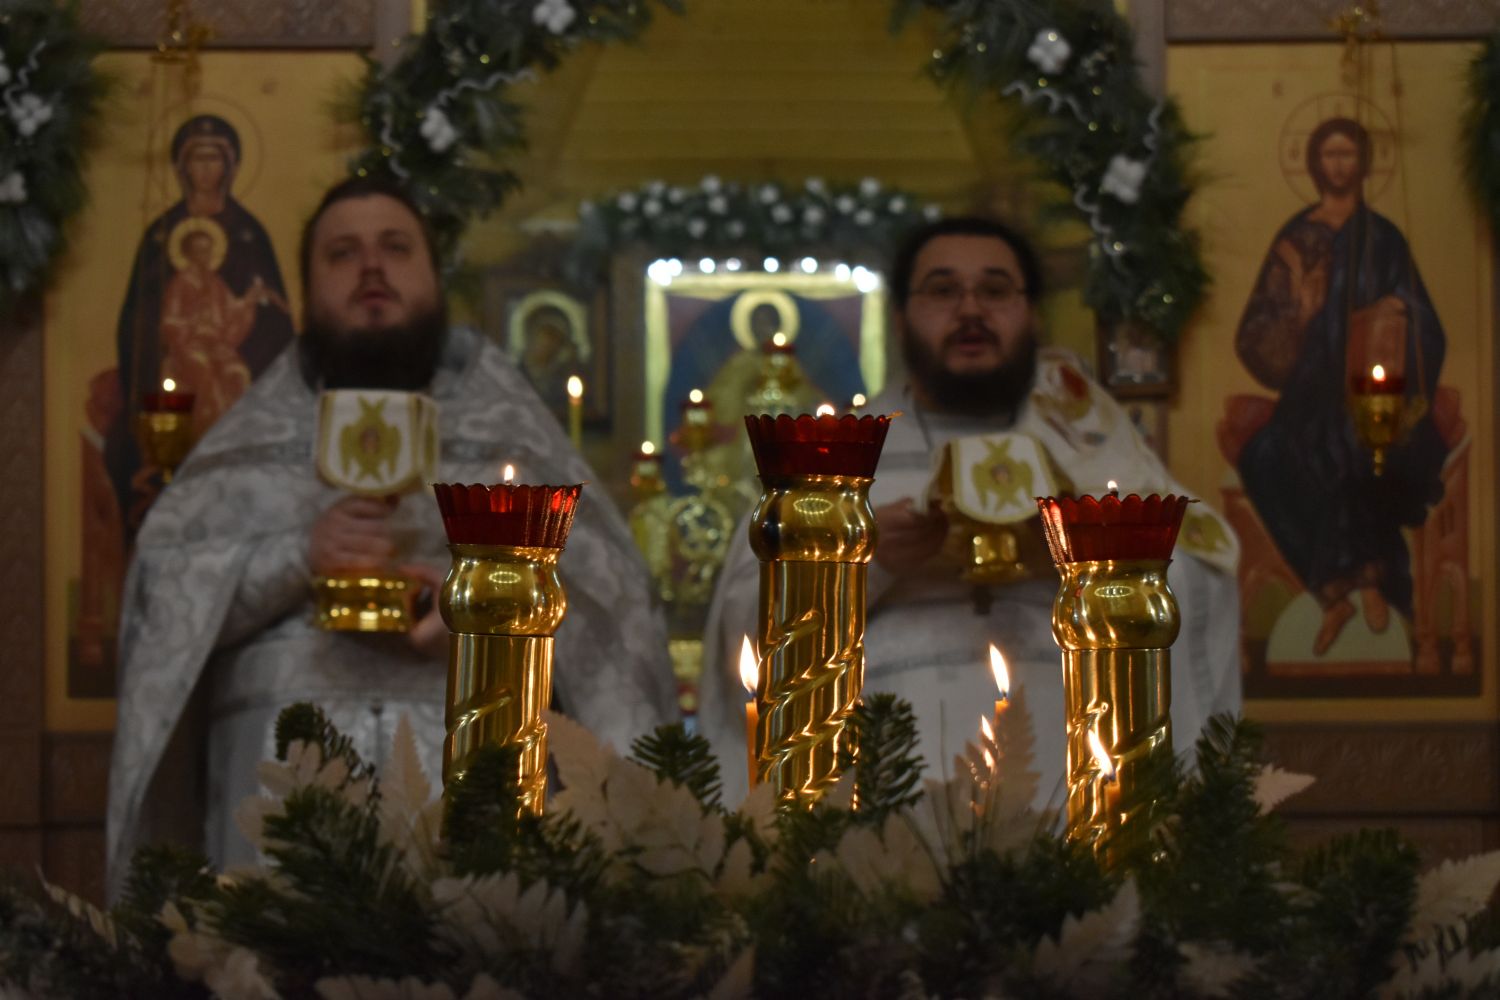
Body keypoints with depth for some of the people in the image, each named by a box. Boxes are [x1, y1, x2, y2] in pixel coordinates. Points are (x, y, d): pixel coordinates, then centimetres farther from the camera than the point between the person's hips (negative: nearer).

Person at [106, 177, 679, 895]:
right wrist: (296, 558, -9)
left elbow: (605, 580, 8)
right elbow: (160, 587, 8)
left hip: (483, 746, 0)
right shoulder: (257, 433, 19)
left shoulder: (506, 421, 19)